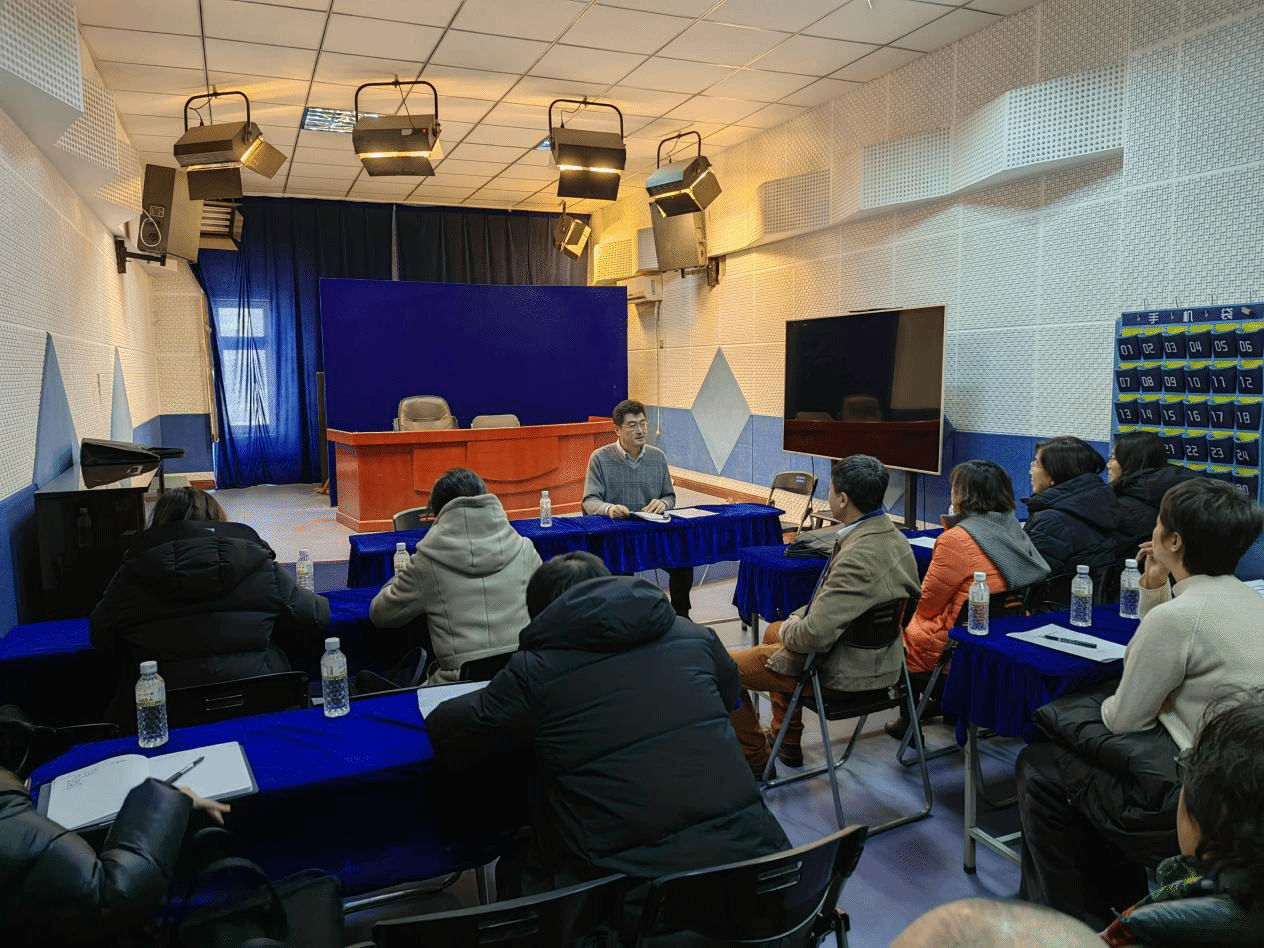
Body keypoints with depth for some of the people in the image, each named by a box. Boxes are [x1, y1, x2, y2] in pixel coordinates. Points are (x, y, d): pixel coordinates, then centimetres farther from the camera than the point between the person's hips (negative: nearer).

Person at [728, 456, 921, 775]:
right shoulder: (893, 537, -2)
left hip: (839, 673, -10)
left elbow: (815, 635, -32)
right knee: (773, 630, 32)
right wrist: (799, 617, 5)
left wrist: (788, 629, -11)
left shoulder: (858, 557, -33)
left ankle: (754, 756, 20)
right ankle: (787, 741, 40)